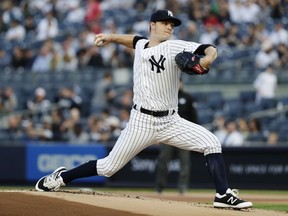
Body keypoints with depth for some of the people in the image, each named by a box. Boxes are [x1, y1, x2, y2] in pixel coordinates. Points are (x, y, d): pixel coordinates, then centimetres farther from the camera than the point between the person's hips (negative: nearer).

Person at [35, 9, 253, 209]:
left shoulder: (175, 47, -5)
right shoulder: (142, 45, 7)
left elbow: (210, 49, -18)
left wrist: (207, 59, -39)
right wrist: (112, 37, 25)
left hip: (170, 121, -1)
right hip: (142, 121, 1)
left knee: (211, 143, -19)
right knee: (110, 166, 4)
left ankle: (224, 195, -16)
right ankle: (61, 178, 23)